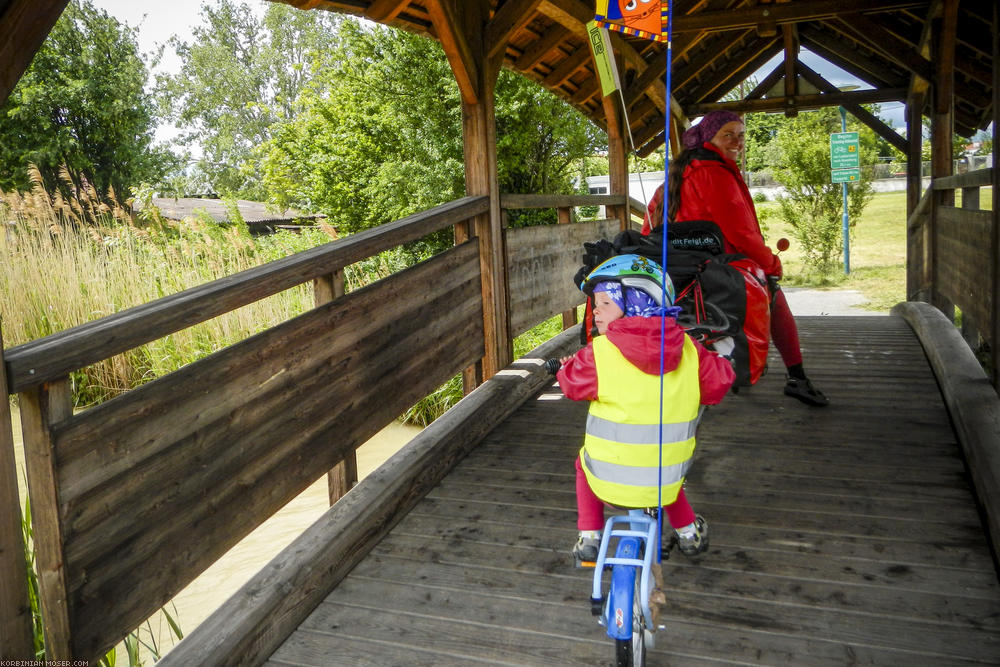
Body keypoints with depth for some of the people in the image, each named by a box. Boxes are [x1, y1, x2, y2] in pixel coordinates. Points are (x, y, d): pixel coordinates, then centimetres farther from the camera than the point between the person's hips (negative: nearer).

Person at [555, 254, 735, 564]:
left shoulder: (599, 353, -15)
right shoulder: (688, 349, -5)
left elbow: (573, 383, -2)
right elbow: (717, 383, 3)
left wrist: (569, 366, 22)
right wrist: (723, 356, 26)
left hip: (609, 479, -3)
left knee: (585, 463, 31)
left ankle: (589, 537, 27)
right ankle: (689, 532, 47)